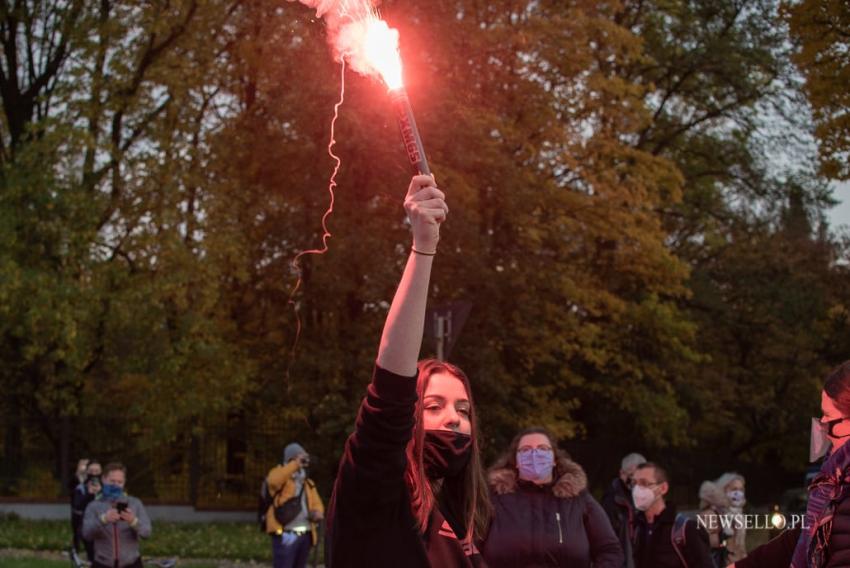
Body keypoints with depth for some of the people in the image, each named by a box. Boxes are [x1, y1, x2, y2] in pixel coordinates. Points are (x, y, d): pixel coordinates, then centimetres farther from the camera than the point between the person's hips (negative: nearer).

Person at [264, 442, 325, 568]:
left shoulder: (308, 483, 22)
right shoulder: (280, 475, 1)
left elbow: (317, 504, 20)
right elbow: (273, 480, -24)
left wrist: (317, 512, -5)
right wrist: (295, 464, -23)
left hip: (305, 535, 7)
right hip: (285, 535, -7)